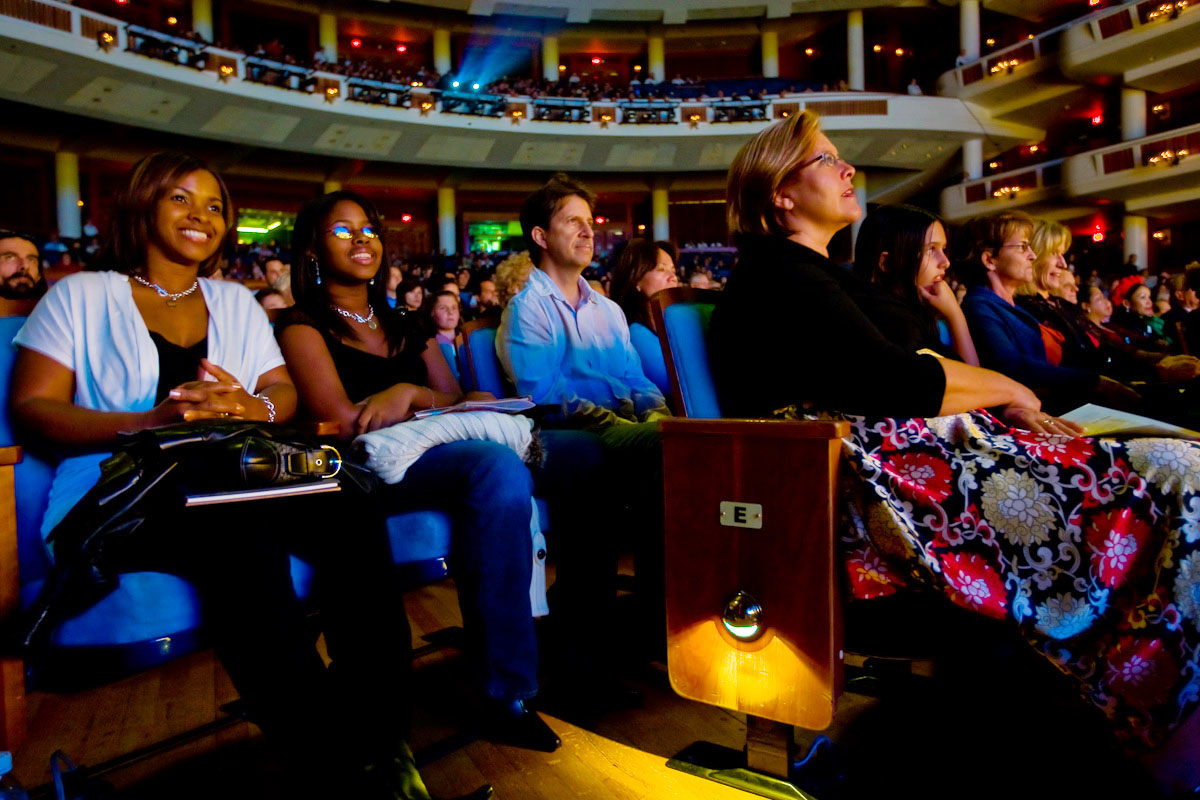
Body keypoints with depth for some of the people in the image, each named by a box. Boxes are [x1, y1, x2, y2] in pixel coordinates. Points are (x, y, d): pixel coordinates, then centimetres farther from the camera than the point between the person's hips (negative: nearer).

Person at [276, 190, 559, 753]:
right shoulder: (304, 325, 8)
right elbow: (342, 420, -7)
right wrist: (413, 396, 1)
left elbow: (453, 398, 15)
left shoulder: (405, 328, 26)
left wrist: (406, 393, -4)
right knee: (498, 465, -34)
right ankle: (505, 696, -30)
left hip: (436, 454, 5)